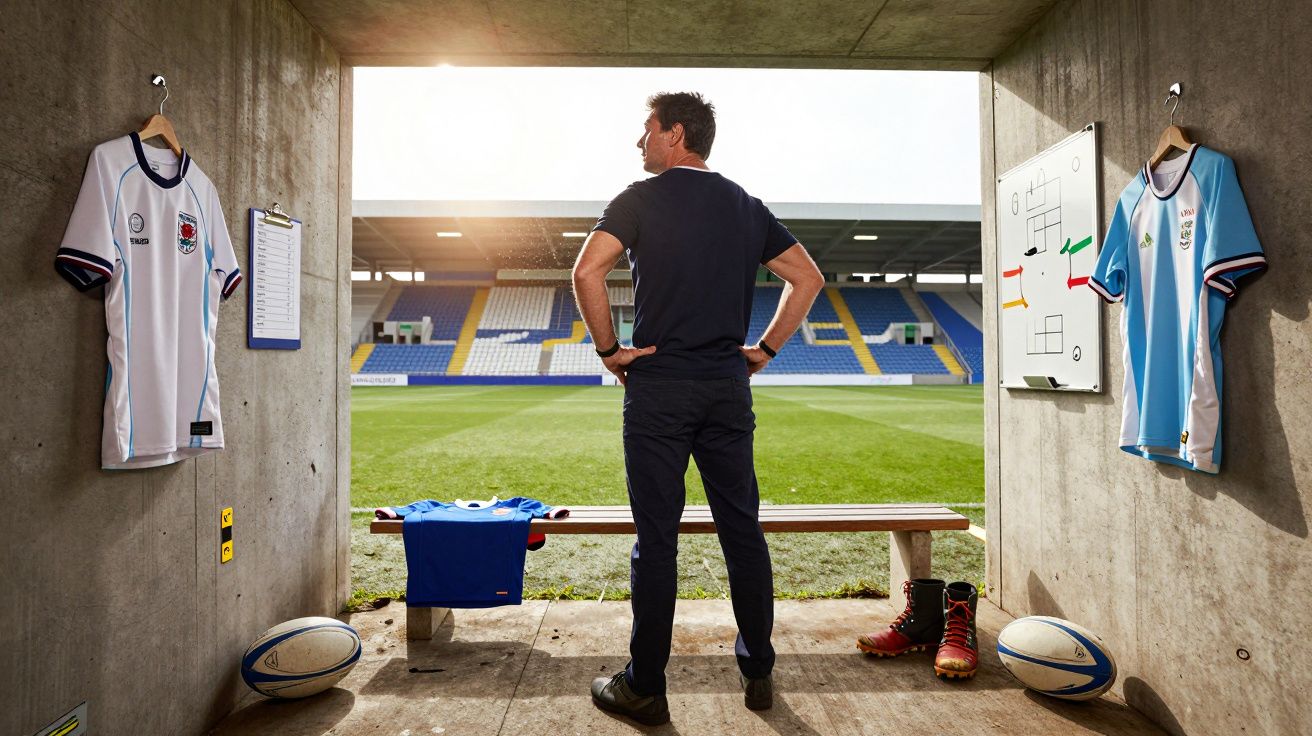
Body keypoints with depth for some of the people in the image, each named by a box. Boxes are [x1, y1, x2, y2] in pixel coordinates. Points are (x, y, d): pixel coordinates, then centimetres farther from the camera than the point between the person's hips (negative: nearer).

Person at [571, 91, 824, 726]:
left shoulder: (642, 199, -1)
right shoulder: (747, 206, 13)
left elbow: (587, 271, -15)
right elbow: (808, 278, 12)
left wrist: (608, 348, -5)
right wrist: (766, 349, 12)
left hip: (659, 387, -4)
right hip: (728, 387, 5)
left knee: (656, 538, 2)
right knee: (742, 531, 12)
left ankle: (644, 689, 16)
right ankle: (759, 673, 26)